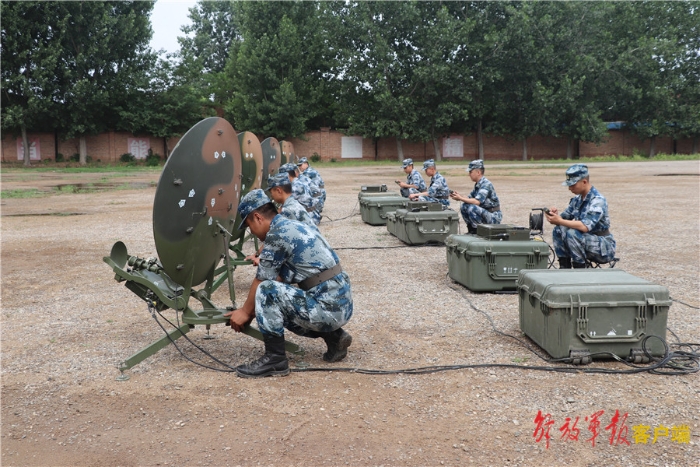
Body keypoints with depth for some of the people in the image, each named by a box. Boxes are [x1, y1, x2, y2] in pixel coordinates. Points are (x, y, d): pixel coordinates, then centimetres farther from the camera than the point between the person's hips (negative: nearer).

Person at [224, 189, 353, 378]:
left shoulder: (277, 233, -13)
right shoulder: (293, 226, 16)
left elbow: (261, 281, -5)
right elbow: (280, 279, 22)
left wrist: (245, 312, 10)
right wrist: (251, 310, 25)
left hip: (328, 308, -10)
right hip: (342, 305, 10)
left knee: (267, 291, -14)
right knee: (276, 309, 23)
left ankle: (274, 359, -6)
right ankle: (333, 336, 17)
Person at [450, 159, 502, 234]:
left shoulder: (486, 184, -19)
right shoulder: (477, 184, 10)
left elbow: (477, 201, -28)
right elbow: (469, 198, 13)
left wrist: (460, 198, -24)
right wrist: (459, 196, -5)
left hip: (494, 216, -9)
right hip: (485, 213, 9)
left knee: (471, 207, -28)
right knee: (464, 207, 1)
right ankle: (472, 230, 8)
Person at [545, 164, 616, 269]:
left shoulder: (598, 200, -20)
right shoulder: (577, 199, 5)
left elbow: (585, 226, -31)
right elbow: (566, 217, 9)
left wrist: (560, 221, -31)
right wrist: (556, 215, -14)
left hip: (605, 248, -8)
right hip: (587, 241, 8)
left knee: (572, 233, -29)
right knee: (558, 230, -6)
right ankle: (564, 268, -2)